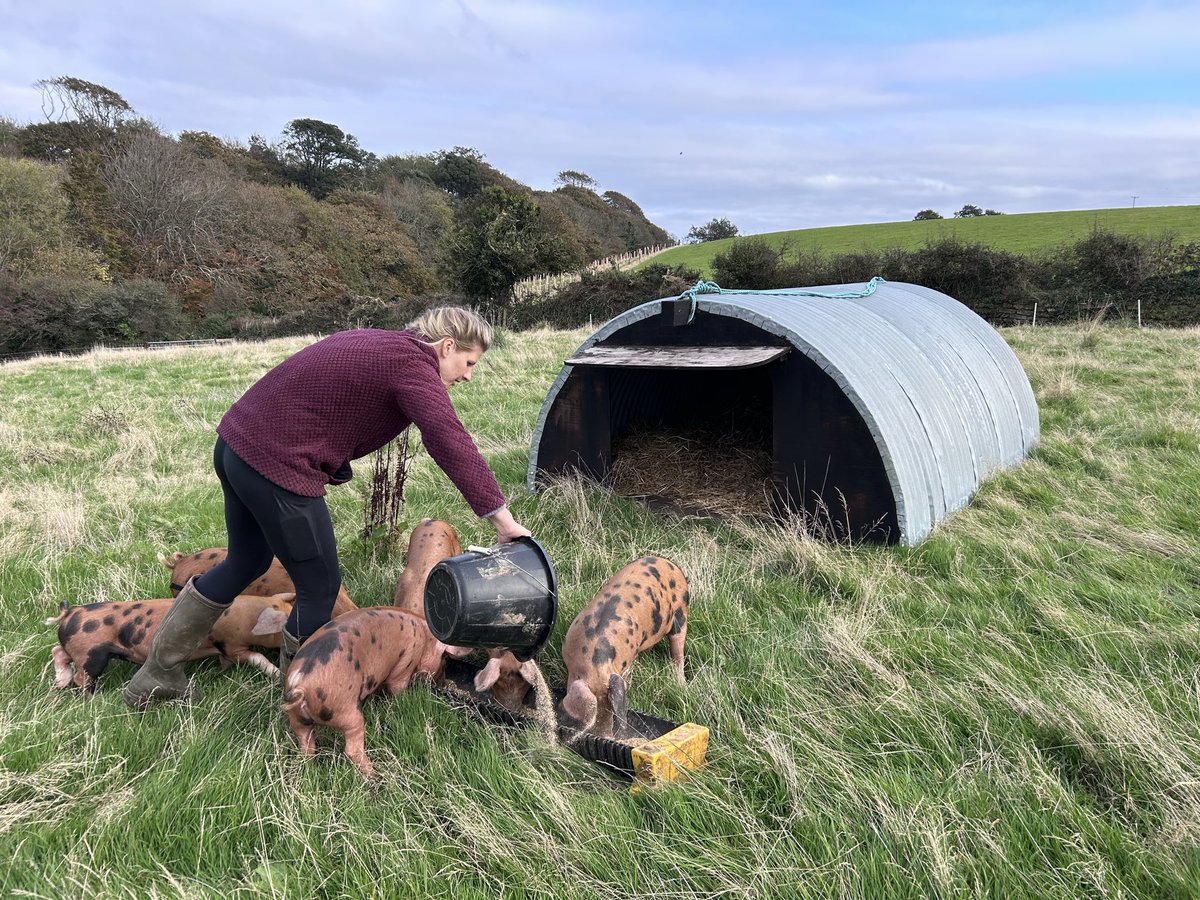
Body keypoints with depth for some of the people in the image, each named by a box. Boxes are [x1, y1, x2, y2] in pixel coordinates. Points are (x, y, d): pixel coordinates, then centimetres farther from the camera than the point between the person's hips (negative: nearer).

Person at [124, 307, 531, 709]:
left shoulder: (378, 343, 15)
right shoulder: (413, 364, -14)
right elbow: (452, 444, -25)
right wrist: (501, 517, -26)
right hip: (277, 467, -10)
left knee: (246, 563, 26)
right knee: (320, 585, 6)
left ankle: (157, 675, 40)